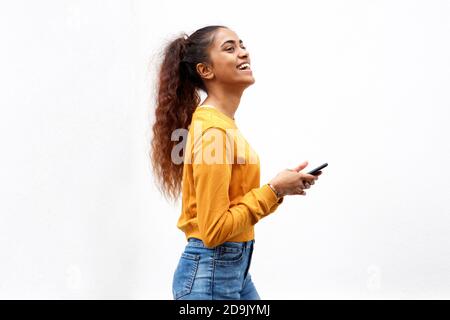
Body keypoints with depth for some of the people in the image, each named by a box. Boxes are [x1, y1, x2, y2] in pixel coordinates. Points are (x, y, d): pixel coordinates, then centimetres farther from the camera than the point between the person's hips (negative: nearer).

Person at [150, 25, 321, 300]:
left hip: (235, 267, 9)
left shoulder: (223, 123, 9)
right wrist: (273, 190, -15)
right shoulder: (213, 131, -19)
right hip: (210, 272, -9)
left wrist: (279, 188, 2)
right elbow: (214, 230, -21)